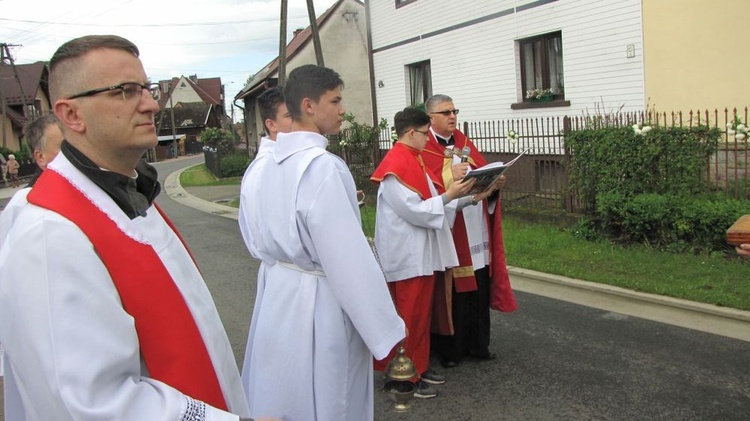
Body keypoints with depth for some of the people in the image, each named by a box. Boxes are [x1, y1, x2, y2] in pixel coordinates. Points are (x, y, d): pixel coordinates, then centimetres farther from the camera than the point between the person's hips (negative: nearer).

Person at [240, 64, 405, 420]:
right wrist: (387, 331, -17)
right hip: (320, 304, -7)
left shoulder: (262, 166, 2)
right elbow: (350, 259, -23)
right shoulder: (324, 167, -22)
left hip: (276, 294, 7)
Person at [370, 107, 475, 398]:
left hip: (423, 252, 10)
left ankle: (420, 366, 29)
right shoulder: (395, 166, -19)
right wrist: (448, 195, -16)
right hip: (407, 254, -10)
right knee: (409, 317, 0)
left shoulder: (413, 159, 13)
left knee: (422, 313, 17)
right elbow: (413, 211, -22)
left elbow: (428, 201, 12)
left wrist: (461, 196, 1)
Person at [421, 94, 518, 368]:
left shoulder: (463, 142, 15)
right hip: (448, 232, -6)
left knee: (478, 288, 10)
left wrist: (495, 182, -9)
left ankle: (477, 343, 23)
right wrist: (450, 175, -26)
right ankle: (448, 348, 14)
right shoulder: (423, 148, -6)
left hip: (477, 232, 6)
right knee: (451, 290, 0)